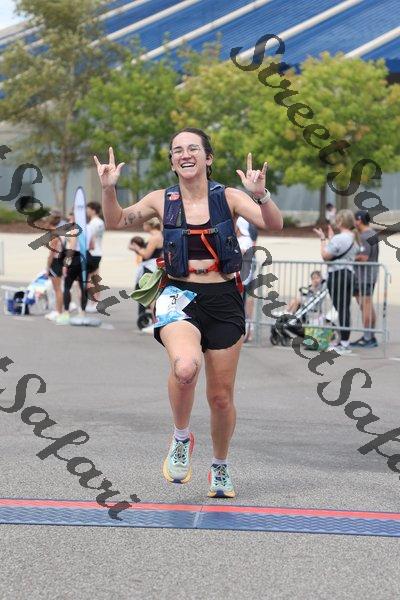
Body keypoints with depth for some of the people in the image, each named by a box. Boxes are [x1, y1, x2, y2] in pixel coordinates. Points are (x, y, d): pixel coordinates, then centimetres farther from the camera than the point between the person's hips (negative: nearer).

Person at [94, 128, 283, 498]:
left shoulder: (228, 198, -2)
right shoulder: (163, 201, 3)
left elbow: (274, 225, -13)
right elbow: (116, 222, -1)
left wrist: (260, 195, -32)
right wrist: (109, 189, -20)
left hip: (224, 301, 1)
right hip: (180, 298, -1)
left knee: (221, 397, 7)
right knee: (185, 367, -32)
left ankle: (221, 467, 35)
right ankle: (181, 438, -4)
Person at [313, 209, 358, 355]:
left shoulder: (338, 239, -16)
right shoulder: (353, 239, 14)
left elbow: (325, 255, -16)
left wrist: (323, 239, -4)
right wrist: (330, 238, 25)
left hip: (337, 274, -9)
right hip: (349, 273, 9)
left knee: (340, 309, -6)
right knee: (345, 309, 12)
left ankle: (344, 344, -5)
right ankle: (345, 341, 17)